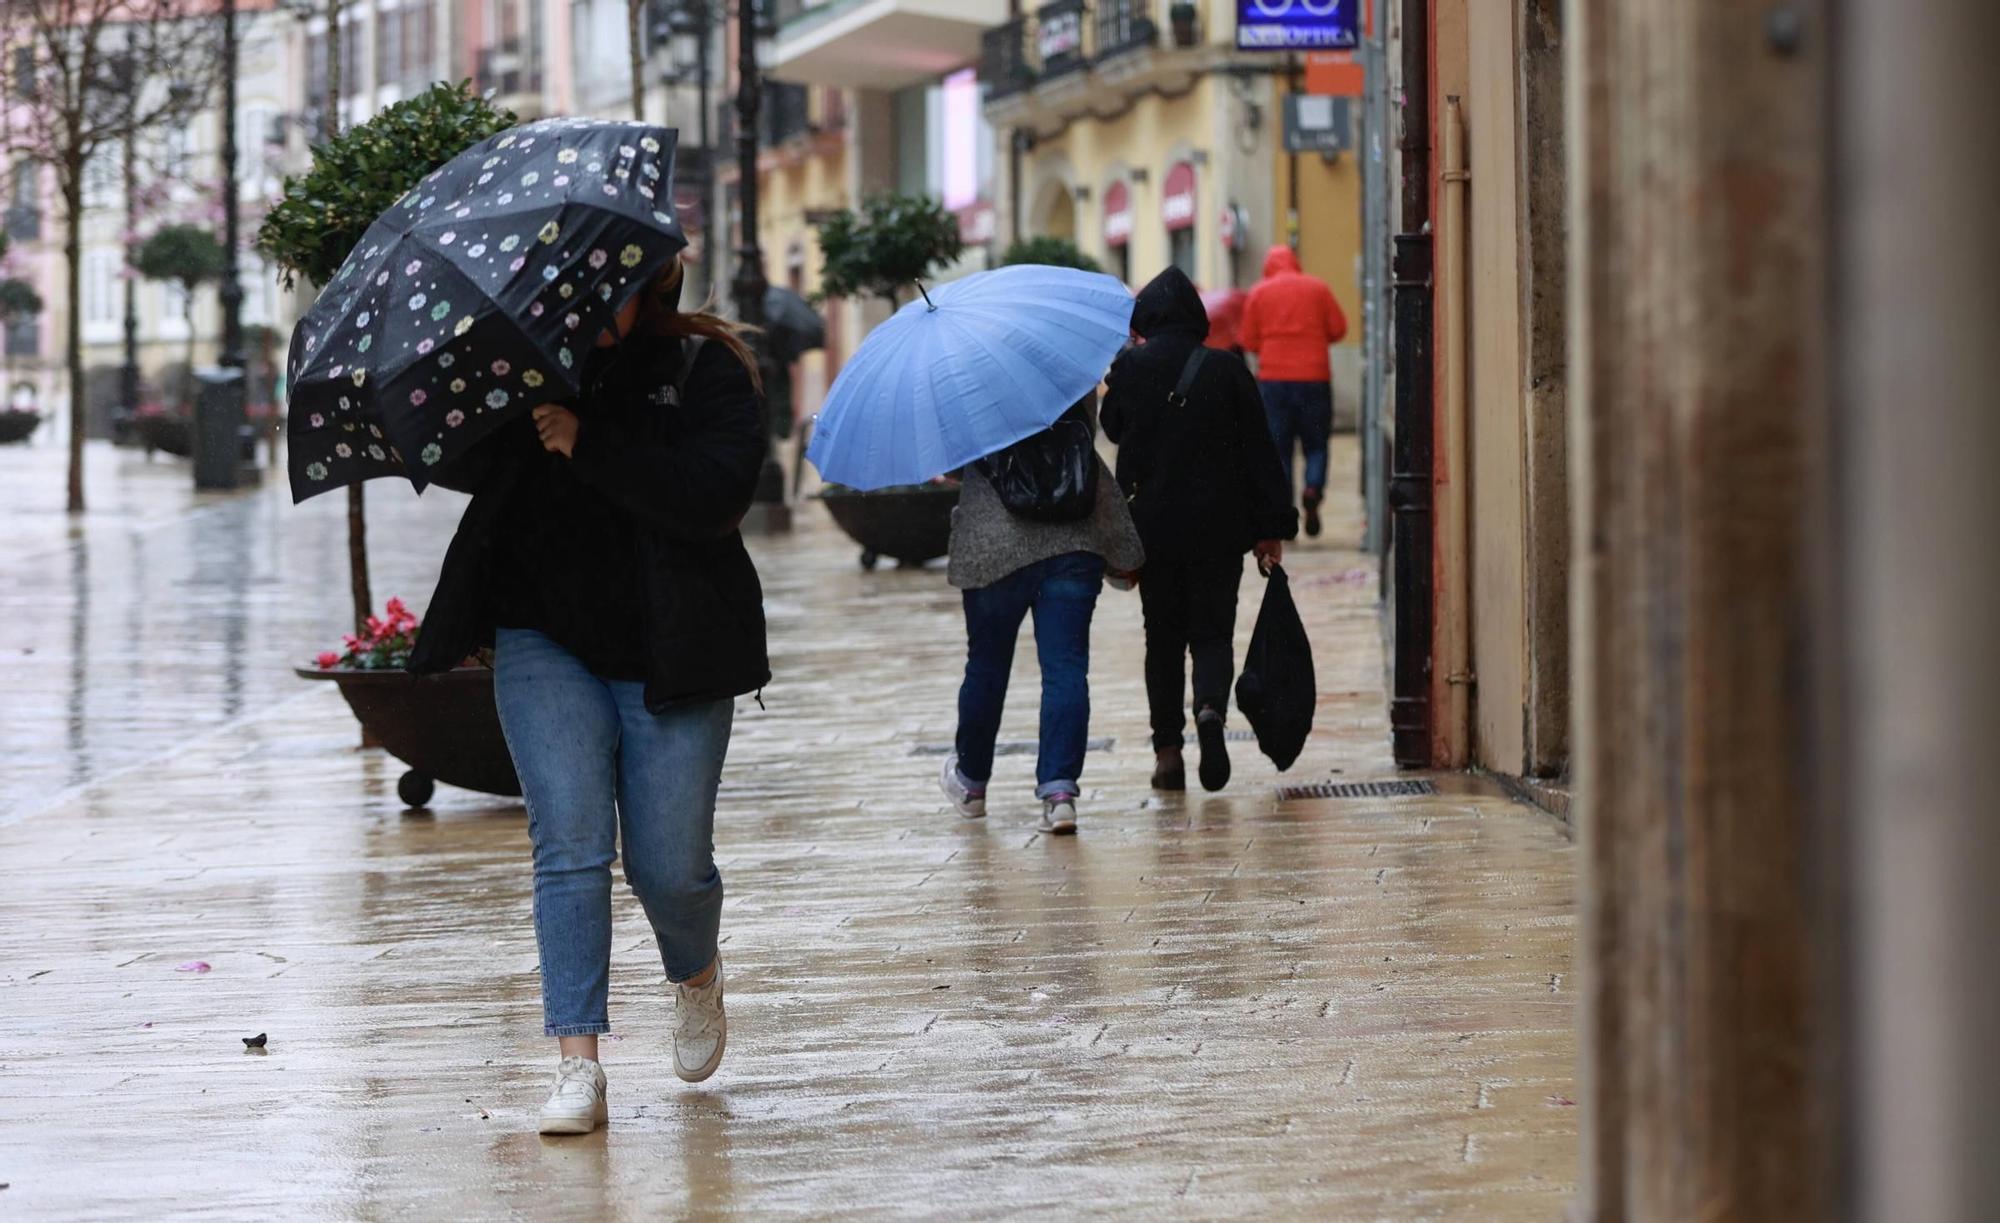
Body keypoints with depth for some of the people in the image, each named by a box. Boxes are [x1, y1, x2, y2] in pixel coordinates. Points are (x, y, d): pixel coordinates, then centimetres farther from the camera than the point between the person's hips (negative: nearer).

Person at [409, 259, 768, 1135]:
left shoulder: (707, 370, -5)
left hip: (668, 653, -2)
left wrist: (588, 444, -27)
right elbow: (453, 465, 9)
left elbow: (715, 494, -21)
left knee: (668, 864, 1)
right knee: (570, 848, -9)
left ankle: (697, 979, 36)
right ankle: (577, 1063, -9)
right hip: (547, 642, 2)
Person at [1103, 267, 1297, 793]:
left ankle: (1168, 750, 7)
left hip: (1152, 524, 1)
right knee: (1212, 631, 7)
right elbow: (1259, 451, -3)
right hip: (1219, 527, -1)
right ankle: (1211, 707, -22)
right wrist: (1272, 526, 2)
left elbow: (1113, 429, 15)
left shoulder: (1130, 369, -3)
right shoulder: (1227, 370, -4)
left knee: (1163, 636, 11)